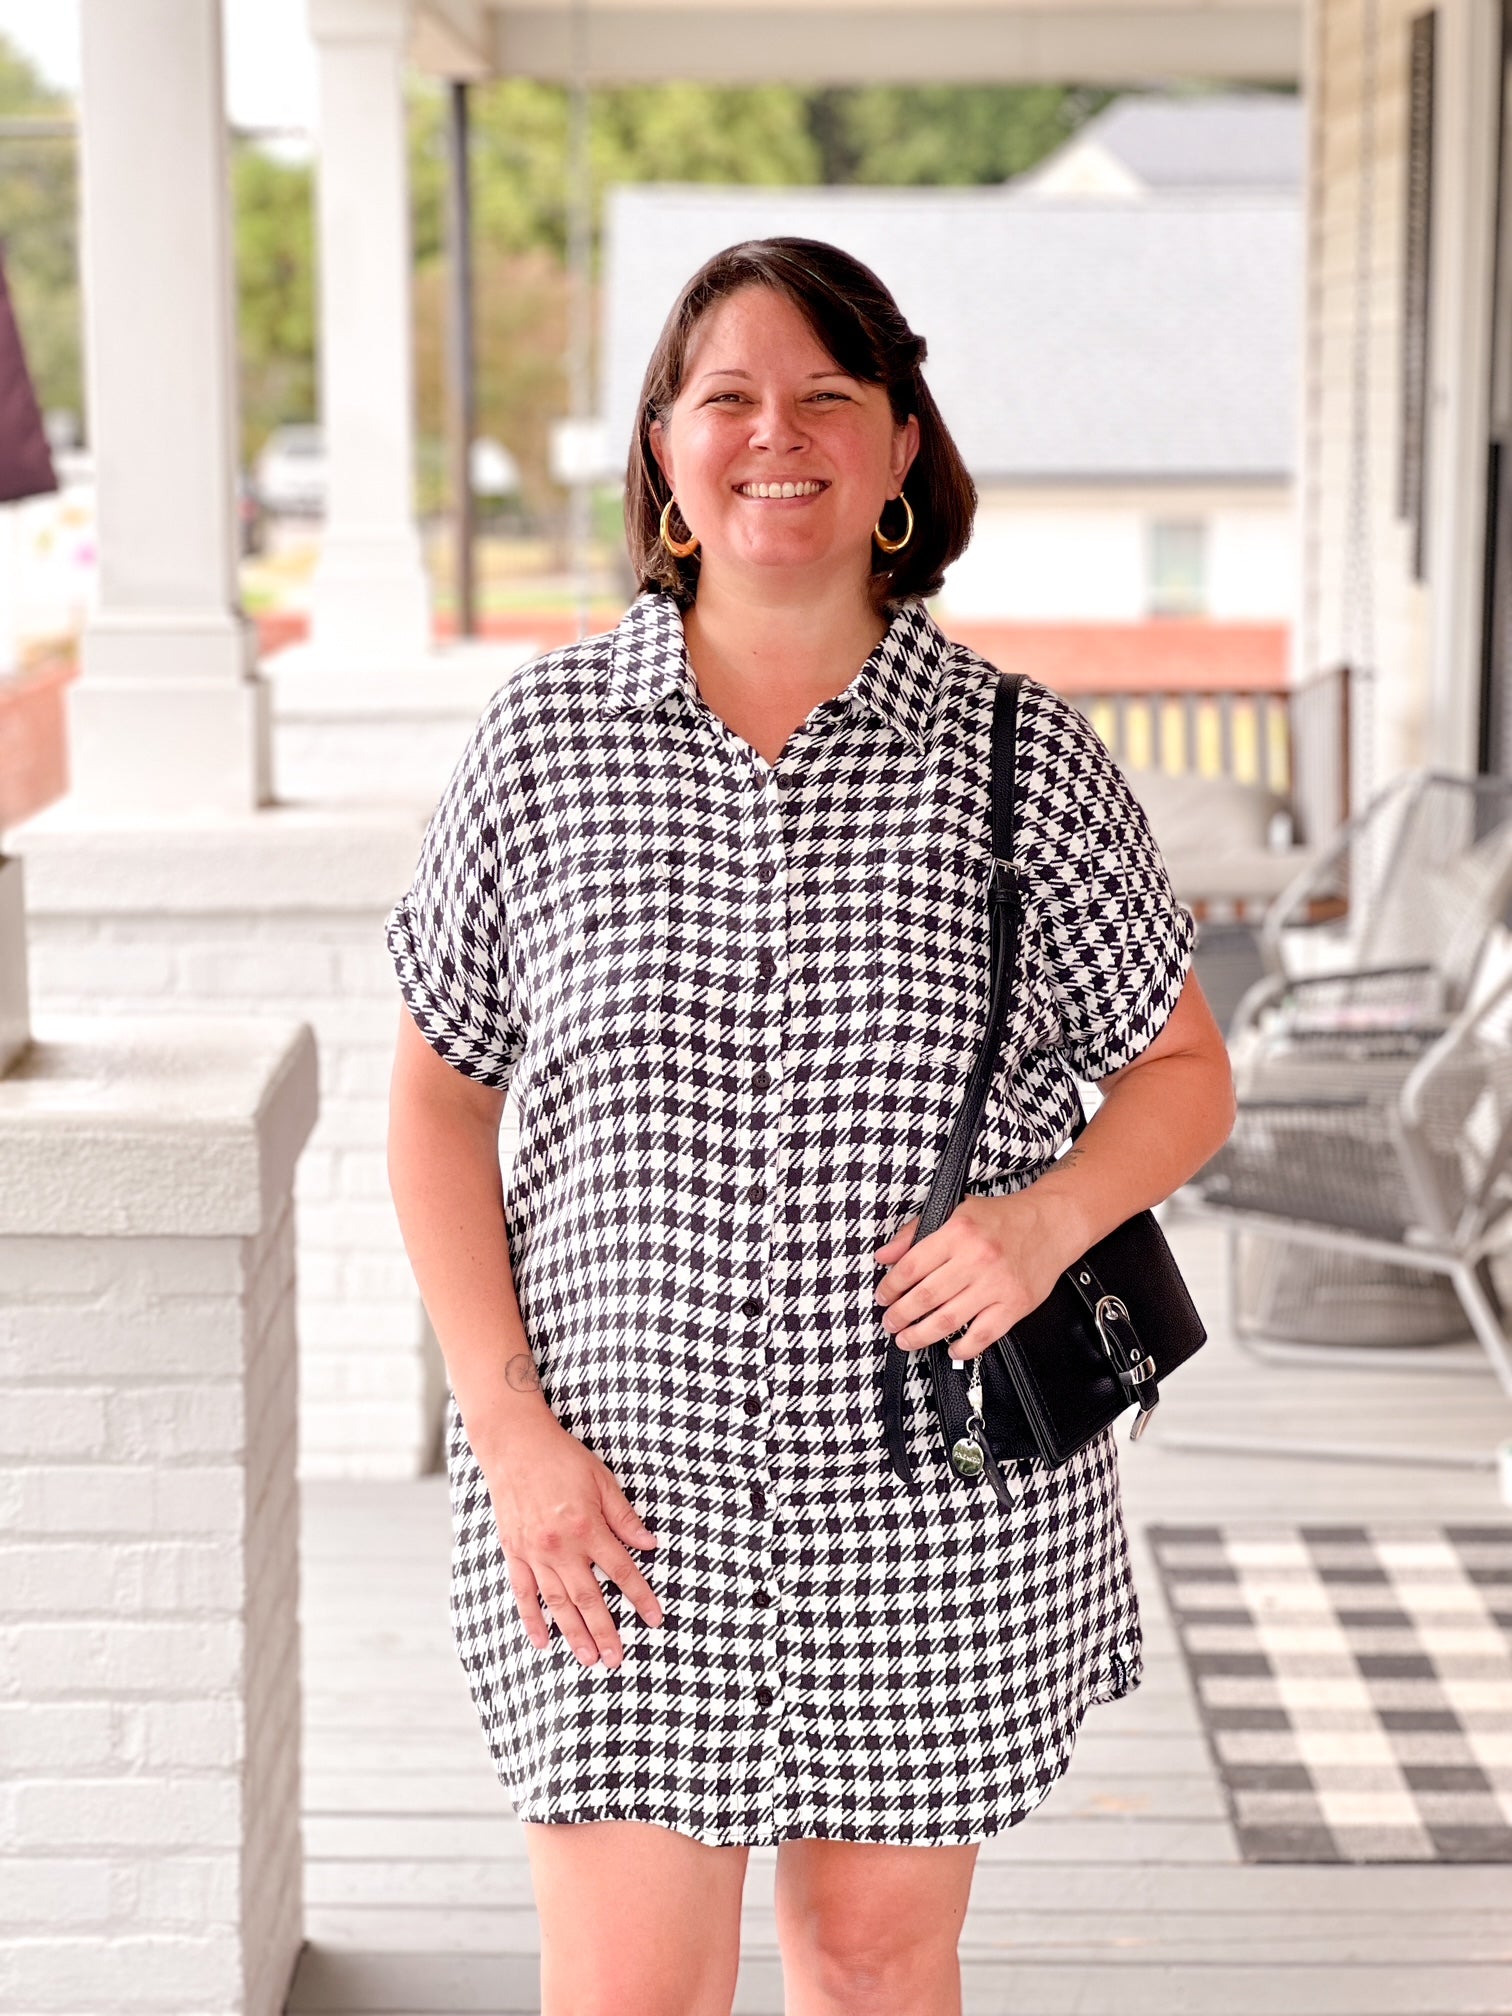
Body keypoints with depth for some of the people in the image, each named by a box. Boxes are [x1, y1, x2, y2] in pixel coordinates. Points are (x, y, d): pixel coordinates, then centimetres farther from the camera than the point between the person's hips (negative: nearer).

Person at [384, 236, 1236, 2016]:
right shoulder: (543, 738, -1)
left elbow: (1184, 1071, 8)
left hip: (937, 1487, 1)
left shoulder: (1022, 754, -1)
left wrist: (1051, 1216, -13)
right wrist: (506, 1427, -6)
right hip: (620, 1479, 0)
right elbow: (436, 1096, 4)